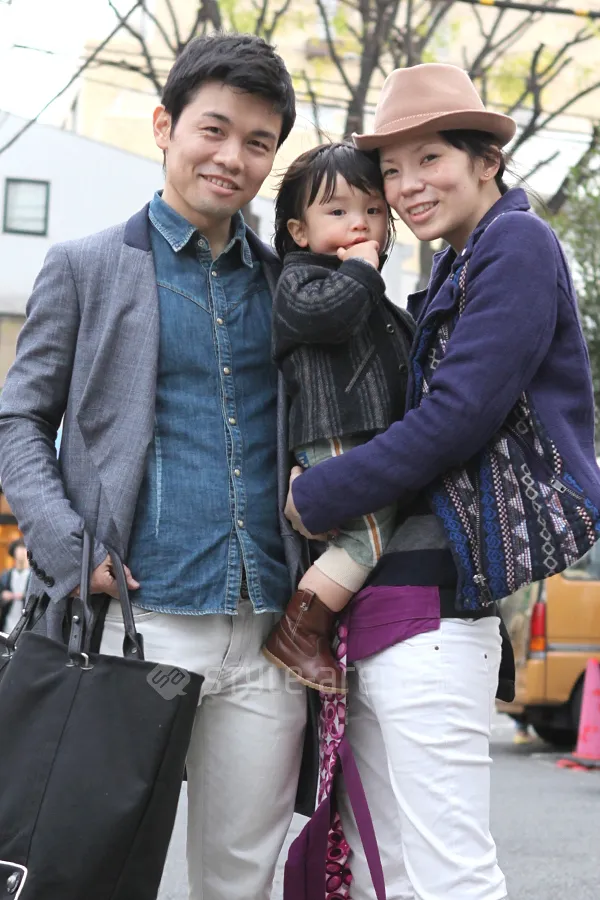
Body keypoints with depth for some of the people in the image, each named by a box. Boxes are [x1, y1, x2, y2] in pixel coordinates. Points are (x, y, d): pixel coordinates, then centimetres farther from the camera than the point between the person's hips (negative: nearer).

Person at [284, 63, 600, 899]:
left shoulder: (517, 243, -5)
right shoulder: (455, 271, 24)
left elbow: (460, 414, -15)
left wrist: (314, 498, -8)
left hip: (433, 591, -10)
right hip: (382, 605, 10)